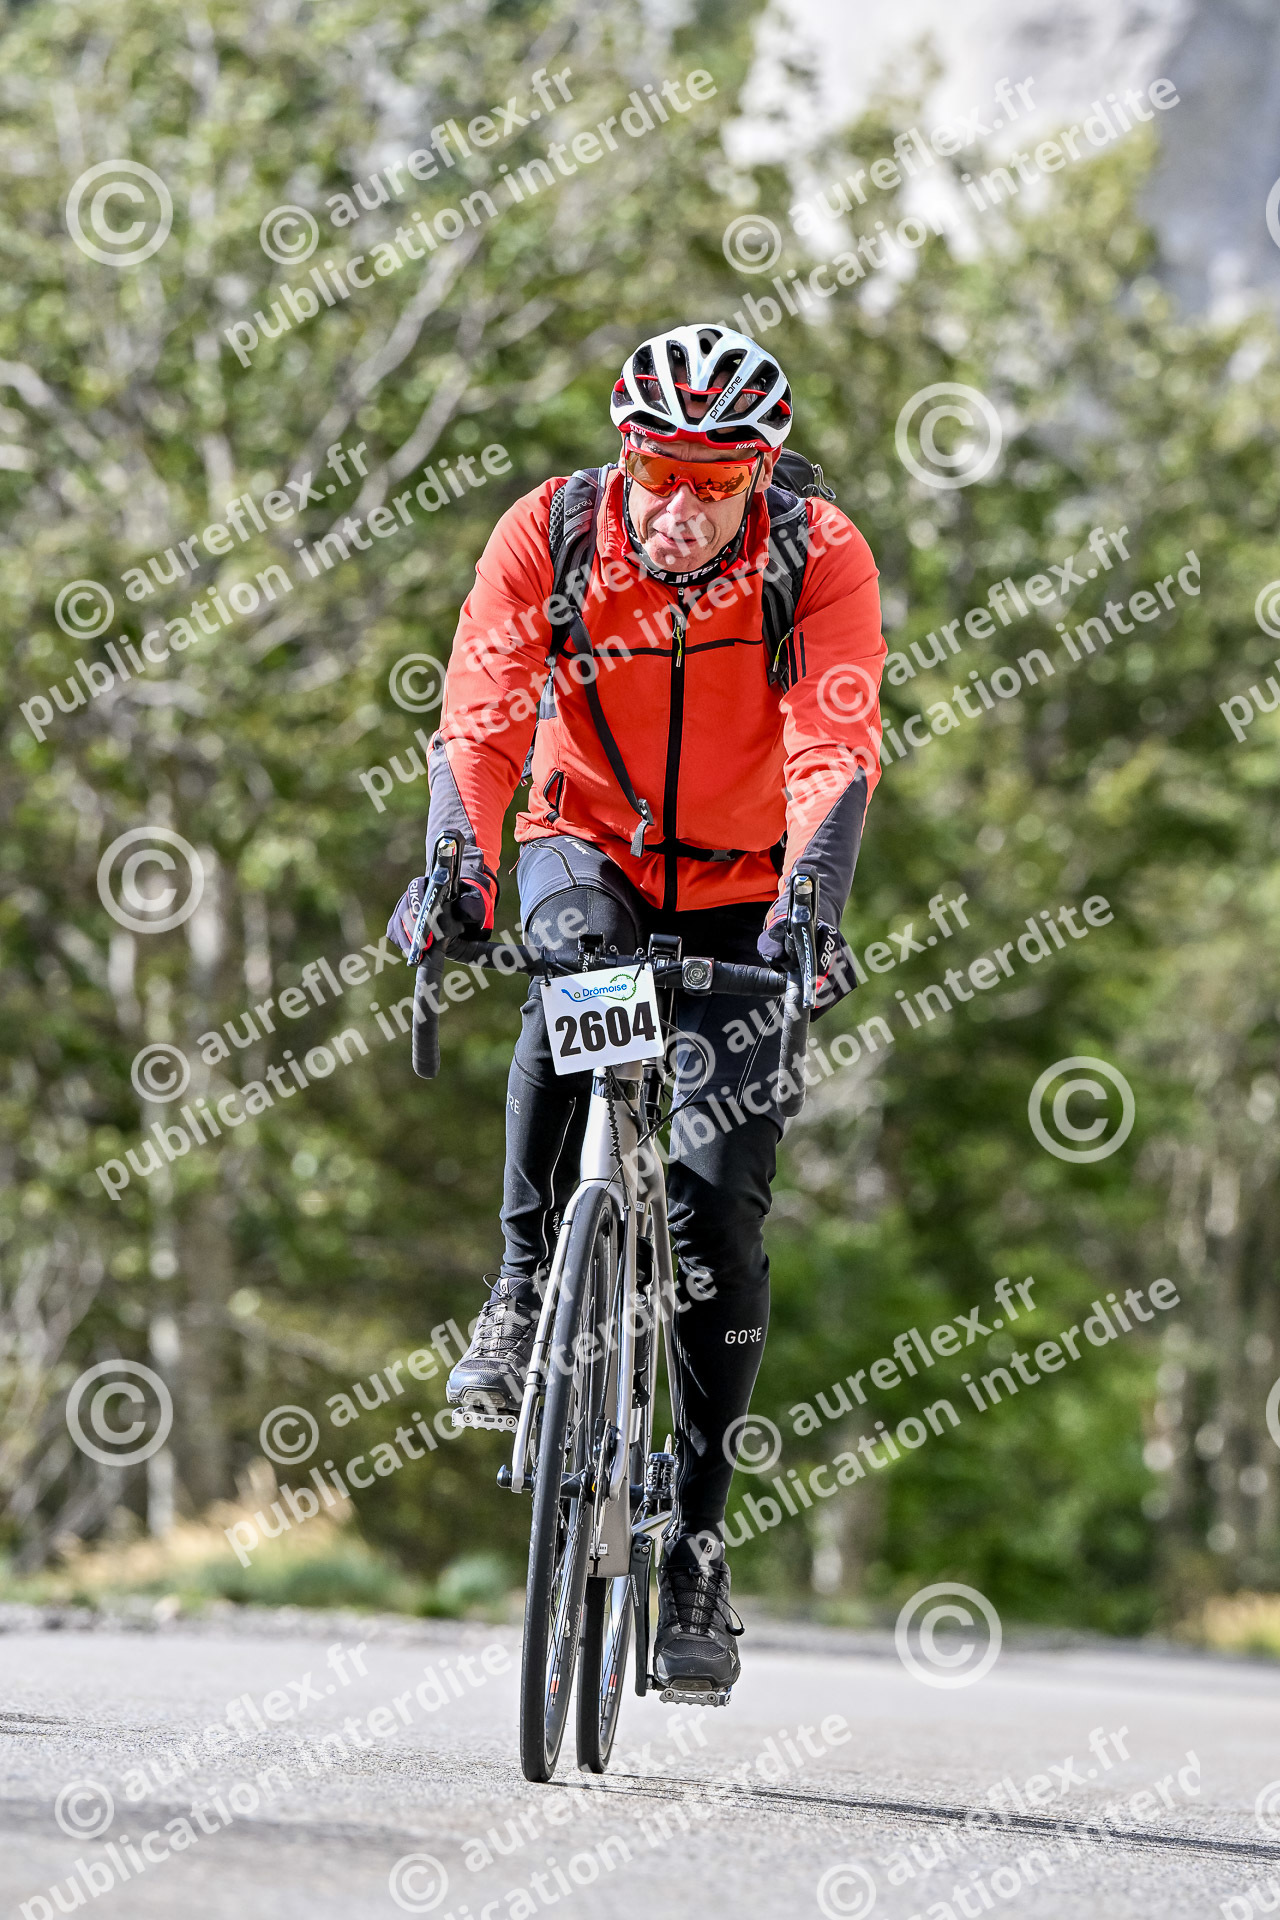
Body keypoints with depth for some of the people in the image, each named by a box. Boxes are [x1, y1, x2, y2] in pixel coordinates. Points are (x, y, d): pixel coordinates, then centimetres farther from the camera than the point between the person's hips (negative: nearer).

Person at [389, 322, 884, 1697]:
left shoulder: (821, 560, -21)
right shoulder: (547, 536, -18)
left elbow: (837, 751, -31)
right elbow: (480, 720, -27)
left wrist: (809, 904, -49)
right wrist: (457, 862, -45)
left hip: (740, 893, 0)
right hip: (591, 847, 0)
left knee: (718, 1199, -12)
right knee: (576, 969, -37)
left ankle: (696, 1545, -2)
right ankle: (525, 1288, -20)